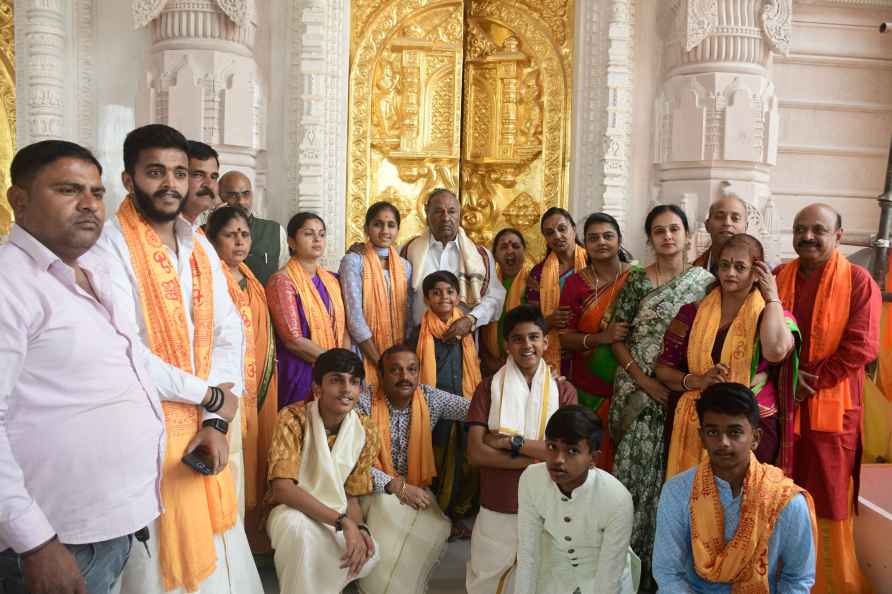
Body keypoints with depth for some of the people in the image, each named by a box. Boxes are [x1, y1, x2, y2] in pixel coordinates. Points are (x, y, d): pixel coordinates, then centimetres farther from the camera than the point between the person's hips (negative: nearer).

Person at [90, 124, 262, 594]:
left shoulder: (200, 248, 9)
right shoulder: (109, 246, -12)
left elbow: (228, 332, 4)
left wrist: (216, 421, -8)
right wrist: (209, 395, -10)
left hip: (204, 429, 6)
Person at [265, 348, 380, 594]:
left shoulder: (366, 431, -8)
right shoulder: (293, 418, -21)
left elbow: (352, 496, 0)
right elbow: (282, 488, -29)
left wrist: (359, 528, -23)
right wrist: (343, 522, -34)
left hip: (338, 515, 4)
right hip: (293, 511, -3)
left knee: (367, 553, -26)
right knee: (297, 525, -38)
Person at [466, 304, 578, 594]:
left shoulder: (563, 390, -2)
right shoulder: (488, 388, -4)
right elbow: (476, 452, -12)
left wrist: (512, 442, -18)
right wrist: (539, 456, -16)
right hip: (496, 510, 0)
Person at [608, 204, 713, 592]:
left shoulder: (705, 282, 3)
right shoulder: (637, 280, 2)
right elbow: (617, 337, 1)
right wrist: (642, 379, -10)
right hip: (638, 392, 0)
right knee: (634, 468, 2)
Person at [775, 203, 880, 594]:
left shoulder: (858, 281, -4)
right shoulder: (777, 278, 8)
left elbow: (861, 347, -11)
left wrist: (811, 383, -13)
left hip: (832, 405, -3)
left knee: (828, 497, 5)